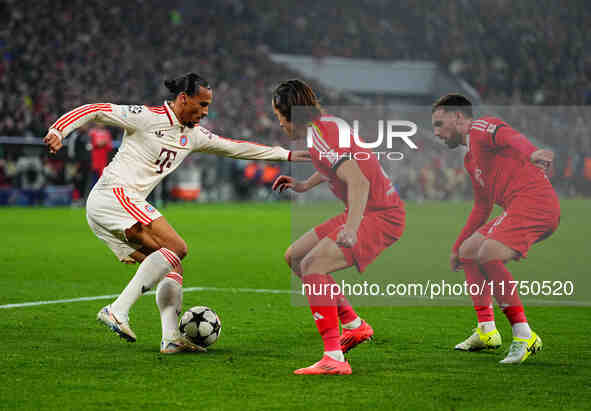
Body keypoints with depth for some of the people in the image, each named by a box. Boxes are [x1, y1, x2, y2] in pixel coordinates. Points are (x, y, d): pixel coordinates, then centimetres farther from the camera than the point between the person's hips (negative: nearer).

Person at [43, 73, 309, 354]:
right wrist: (58, 131, -21)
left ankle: (171, 337, -6)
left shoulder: (193, 135, 18)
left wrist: (286, 155, 26)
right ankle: (118, 310, -27)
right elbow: (95, 111, -8)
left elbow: (235, 148, 25)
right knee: (176, 248, -20)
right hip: (114, 194, -9)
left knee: (172, 267, 3)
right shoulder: (146, 118, -6)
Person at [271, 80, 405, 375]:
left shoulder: (319, 135, -20)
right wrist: (304, 185, 33)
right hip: (362, 213, 10)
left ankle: (334, 359, -26)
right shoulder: (328, 124, 9)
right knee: (294, 257, 13)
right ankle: (354, 325, 22)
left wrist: (351, 228, -43)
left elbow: (359, 182, -33)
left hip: (381, 216, -10)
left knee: (313, 265, -24)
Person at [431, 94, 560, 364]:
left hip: (534, 200, -11)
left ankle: (524, 336, -23)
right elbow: (482, 207, 37)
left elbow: (510, 137, -23)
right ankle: (486, 331, 15)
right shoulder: (470, 159, 30)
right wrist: (457, 247, 40)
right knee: (469, 251, 18)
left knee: (488, 255, -25)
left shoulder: (480, 128, 0)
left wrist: (531, 153, -46)